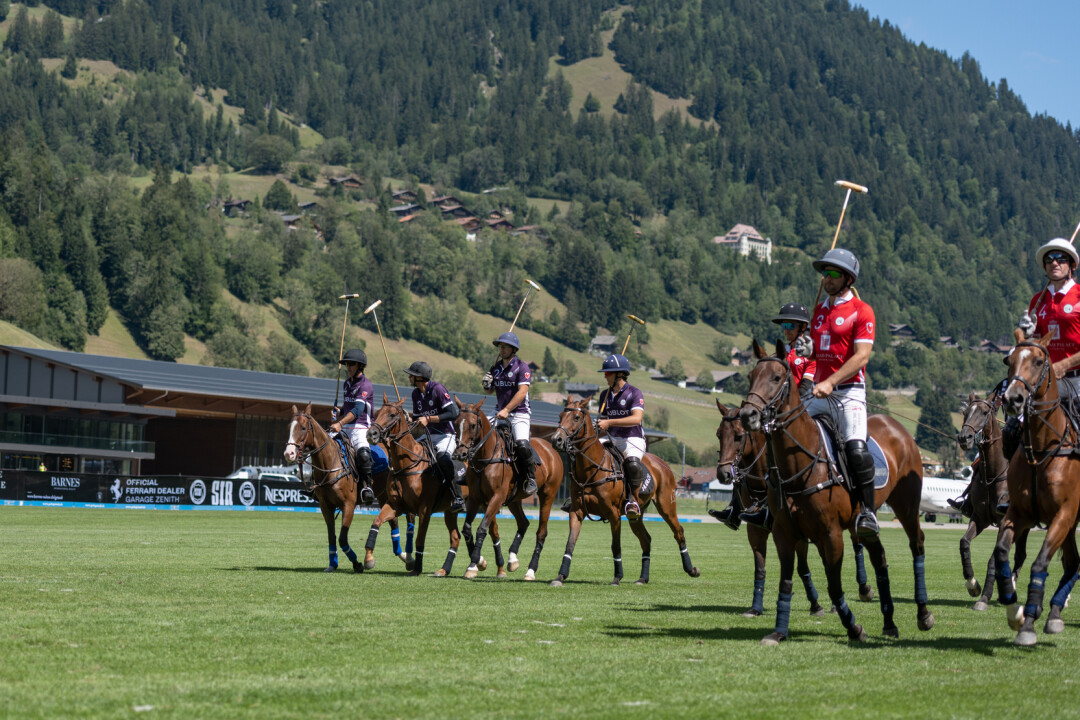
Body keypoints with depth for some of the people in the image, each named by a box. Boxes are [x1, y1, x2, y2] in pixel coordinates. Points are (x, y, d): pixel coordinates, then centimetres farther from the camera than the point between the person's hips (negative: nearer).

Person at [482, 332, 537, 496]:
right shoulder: (496, 368, 11)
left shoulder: (521, 367, -8)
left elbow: (522, 391, -18)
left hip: (519, 413, -6)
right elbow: (490, 391, 21)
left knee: (522, 444, -26)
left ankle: (531, 479, -10)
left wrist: (506, 410, -26)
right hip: (500, 412, 6)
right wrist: (486, 385, -4)